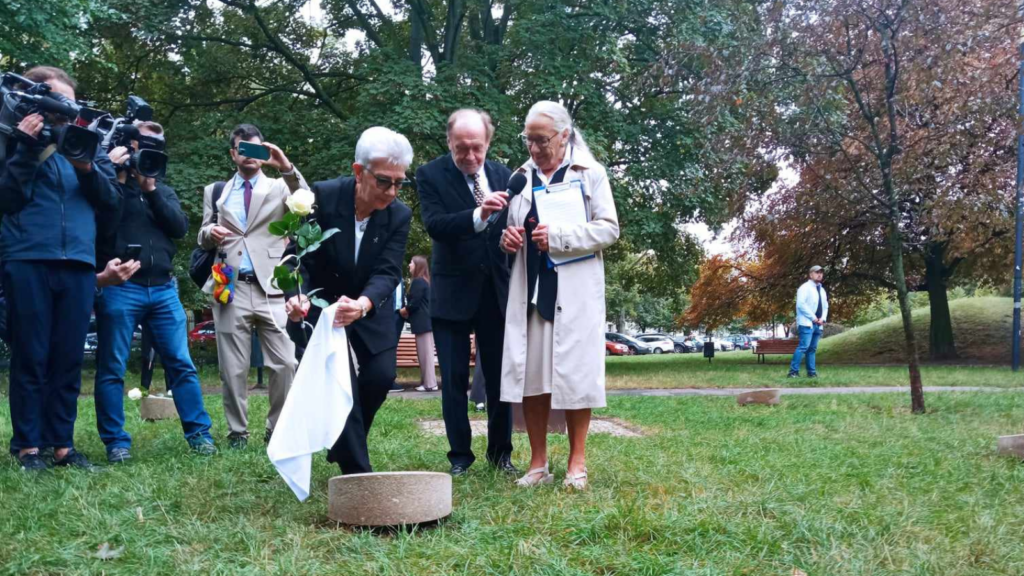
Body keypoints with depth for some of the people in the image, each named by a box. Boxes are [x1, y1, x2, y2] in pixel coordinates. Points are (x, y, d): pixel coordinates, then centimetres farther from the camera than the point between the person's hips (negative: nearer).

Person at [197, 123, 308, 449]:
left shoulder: (280, 187, 11)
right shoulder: (215, 191, 17)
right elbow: (203, 239, 17)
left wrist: (287, 168, -21)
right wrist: (209, 232, -7)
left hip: (271, 289, -1)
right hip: (230, 288, 2)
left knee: (285, 364, -5)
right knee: (233, 368, 3)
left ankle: (278, 430, 9)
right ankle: (237, 432, 15)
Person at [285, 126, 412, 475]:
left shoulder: (400, 215, -18)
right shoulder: (322, 197, -24)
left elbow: (387, 272, -25)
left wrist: (362, 304, -46)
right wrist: (297, 295, -42)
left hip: (371, 305, 3)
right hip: (323, 302, -2)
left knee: (381, 376, -5)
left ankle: (344, 444, 22)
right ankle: (356, 469, 0)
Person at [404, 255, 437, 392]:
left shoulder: (417, 281, -12)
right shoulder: (424, 281, 17)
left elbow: (414, 303, -17)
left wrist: (404, 310, 0)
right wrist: (408, 312, 8)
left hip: (422, 322, -10)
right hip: (425, 321, 10)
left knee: (426, 353, -8)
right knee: (425, 353, 11)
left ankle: (430, 384, -6)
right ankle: (427, 382, 14)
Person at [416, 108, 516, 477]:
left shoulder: (503, 176, 4)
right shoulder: (431, 175, -6)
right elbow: (434, 225, -20)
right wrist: (478, 215, -36)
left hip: (497, 291, 3)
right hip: (453, 292, -2)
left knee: (501, 376, 9)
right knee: (454, 379, 4)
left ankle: (500, 452, 24)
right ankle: (460, 456, 17)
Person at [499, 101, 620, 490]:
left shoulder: (590, 173, 4)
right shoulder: (521, 177, 15)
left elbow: (609, 229, -3)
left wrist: (559, 237, -15)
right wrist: (507, 237, 1)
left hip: (573, 291, -3)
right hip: (529, 287, 4)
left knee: (575, 372, -3)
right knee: (529, 373, 0)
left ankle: (577, 463, 7)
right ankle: (538, 463, 8)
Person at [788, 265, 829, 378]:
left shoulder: (822, 290, 21)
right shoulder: (805, 287, -5)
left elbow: (825, 306, 22)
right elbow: (801, 304, -15)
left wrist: (823, 318, 3)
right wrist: (813, 317, -15)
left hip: (818, 324, 8)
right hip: (806, 323, -8)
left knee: (812, 349, 9)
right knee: (803, 346, -15)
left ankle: (812, 372, 11)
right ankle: (793, 371, -15)